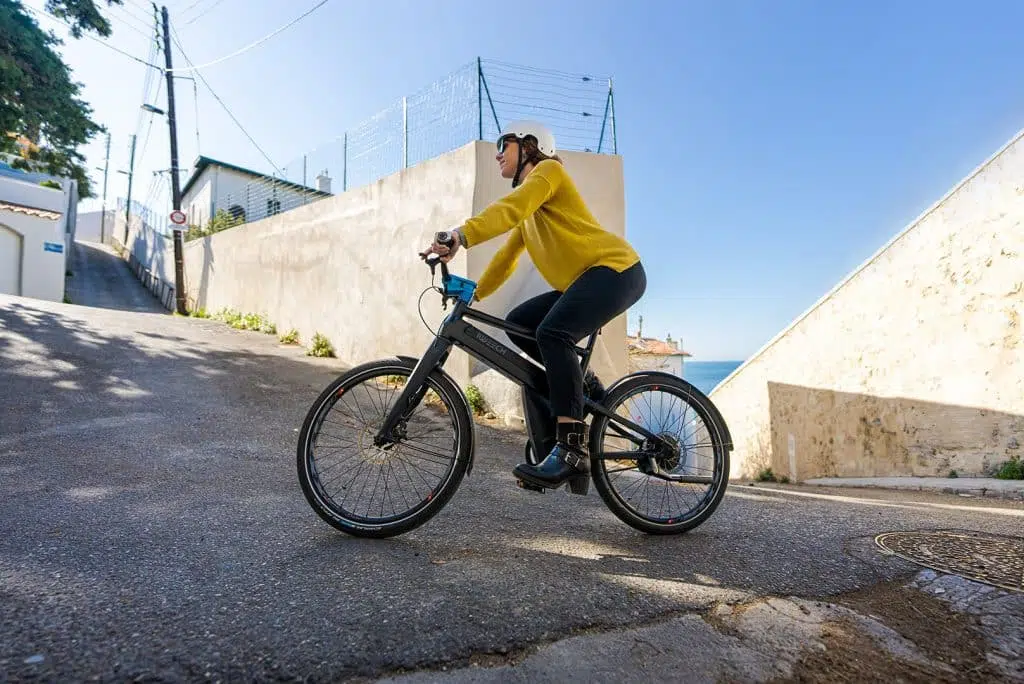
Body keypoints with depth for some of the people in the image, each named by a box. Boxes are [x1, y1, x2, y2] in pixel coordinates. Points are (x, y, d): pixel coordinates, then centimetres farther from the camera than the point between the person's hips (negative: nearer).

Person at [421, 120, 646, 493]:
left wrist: (460, 235, -35)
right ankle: (573, 377, 6)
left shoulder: (549, 170, -1)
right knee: (518, 324, -4)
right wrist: (473, 294, 14)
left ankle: (571, 447, -29)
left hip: (616, 268, -9)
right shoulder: (526, 211, 25)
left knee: (552, 332, -29)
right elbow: (507, 256, 22)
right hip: (582, 281, 9)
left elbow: (509, 209, -22)